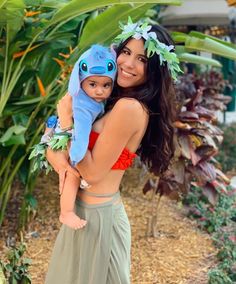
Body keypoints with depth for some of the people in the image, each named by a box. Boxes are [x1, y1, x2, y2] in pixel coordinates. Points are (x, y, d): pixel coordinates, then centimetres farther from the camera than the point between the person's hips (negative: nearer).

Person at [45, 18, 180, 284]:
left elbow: (93, 172, -22)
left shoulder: (129, 107, -24)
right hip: (95, 210, 8)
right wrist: (54, 152, -16)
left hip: (94, 214, -8)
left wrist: (67, 119, -19)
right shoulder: (112, 102, 3)